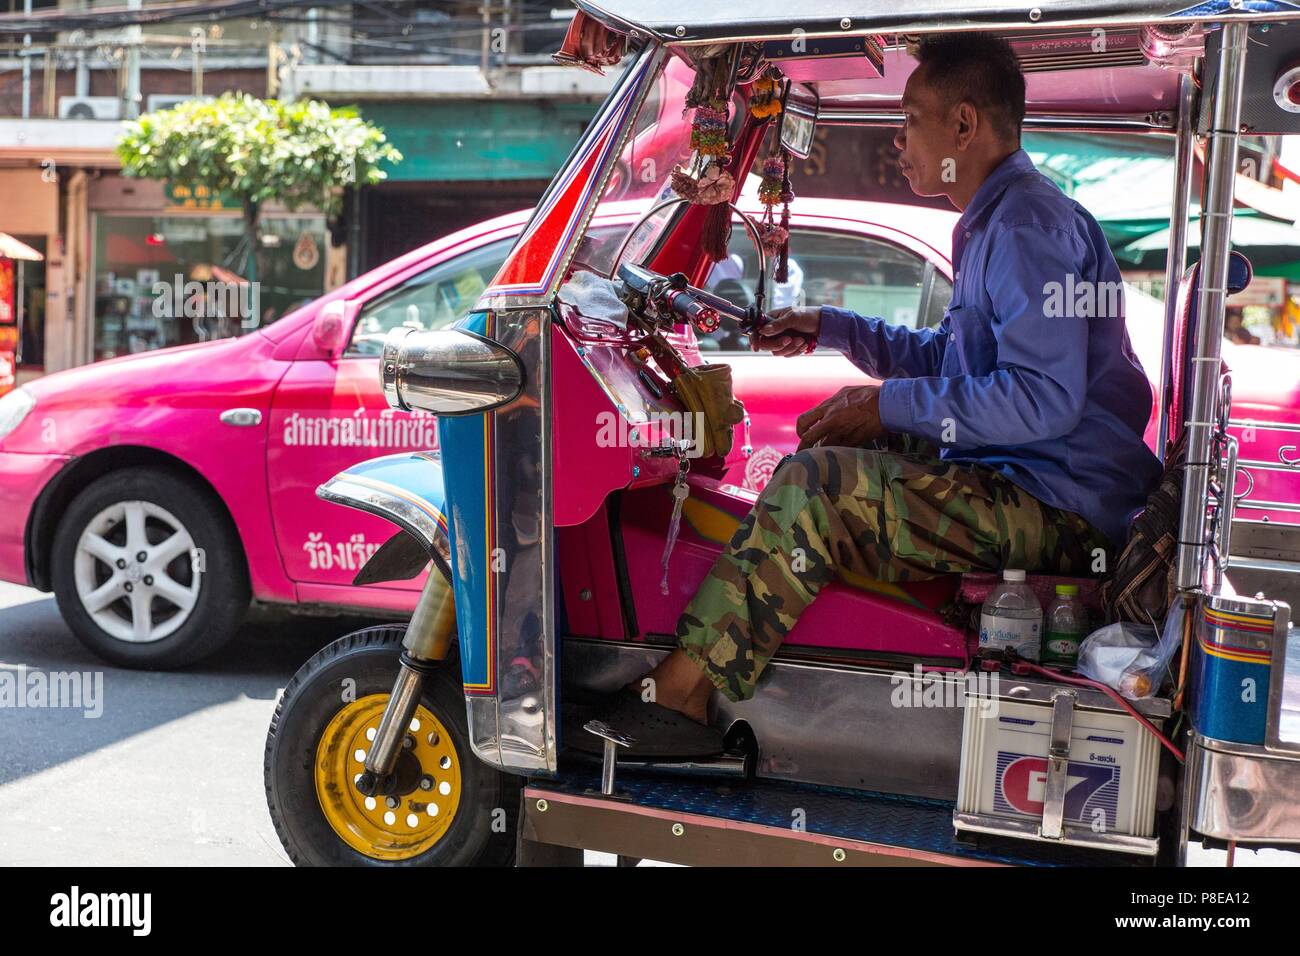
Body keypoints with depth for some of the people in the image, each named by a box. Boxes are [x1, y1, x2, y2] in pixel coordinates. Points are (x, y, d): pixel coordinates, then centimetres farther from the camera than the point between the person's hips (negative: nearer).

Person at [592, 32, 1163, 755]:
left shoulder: (1029, 225, -15)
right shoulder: (997, 221, 19)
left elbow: (1044, 398, -25)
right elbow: (948, 358, 28)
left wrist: (891, 404, -20)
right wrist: (833, 328, 24)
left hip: (1057, 511, -11)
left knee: (819, 480, -24)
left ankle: (684, 691, -21)